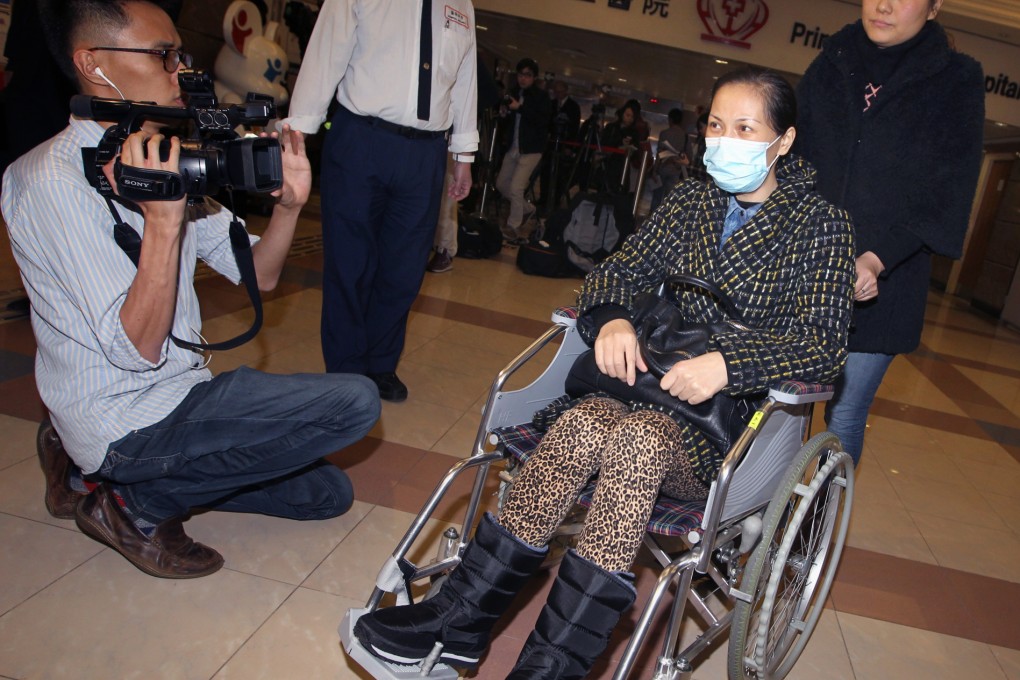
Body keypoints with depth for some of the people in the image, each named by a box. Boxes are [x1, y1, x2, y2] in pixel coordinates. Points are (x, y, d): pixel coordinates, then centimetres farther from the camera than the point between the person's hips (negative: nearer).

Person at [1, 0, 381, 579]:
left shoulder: (162, 163, 7)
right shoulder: (57, 179, -18)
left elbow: (258, 274, 6)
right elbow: (139, 348, -24)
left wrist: (289, 204, -11)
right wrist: (162, 220, -32)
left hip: (180, 391, 9)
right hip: (127, 419, -9)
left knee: (327, 494, 14)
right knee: (355, 402, -19)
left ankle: (95, 469, 15)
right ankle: (140, 505, -4)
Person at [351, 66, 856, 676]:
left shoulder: (821, 225, 0)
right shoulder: (691, 200, 13)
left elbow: (823, 344, -10)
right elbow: (618, 272, 10)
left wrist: (727, 362, -27)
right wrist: (612, 318, -14)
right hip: (655, 386, 4)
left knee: (636, 438, -35)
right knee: (585, 423, -29)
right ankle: (462, 617, -22)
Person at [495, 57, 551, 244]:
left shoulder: (541, 97, -4)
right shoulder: (514, 95, 12)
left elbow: (543, 120, -19)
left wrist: (520, 108, -24)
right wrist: (505, 113, 1)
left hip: (531, 149, -7)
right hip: (513, 147, 7)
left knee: (516, 187, -14)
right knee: (501, 184, 10)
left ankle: (513, 227, 0)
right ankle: (527, 208, 33)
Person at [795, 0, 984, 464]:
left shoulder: (956, 83, 0)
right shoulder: (831, 65, 9)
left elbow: (943, 197, -6)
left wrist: (877, 259, -20)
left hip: (884, 285, -2)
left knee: (844, 412, 1)